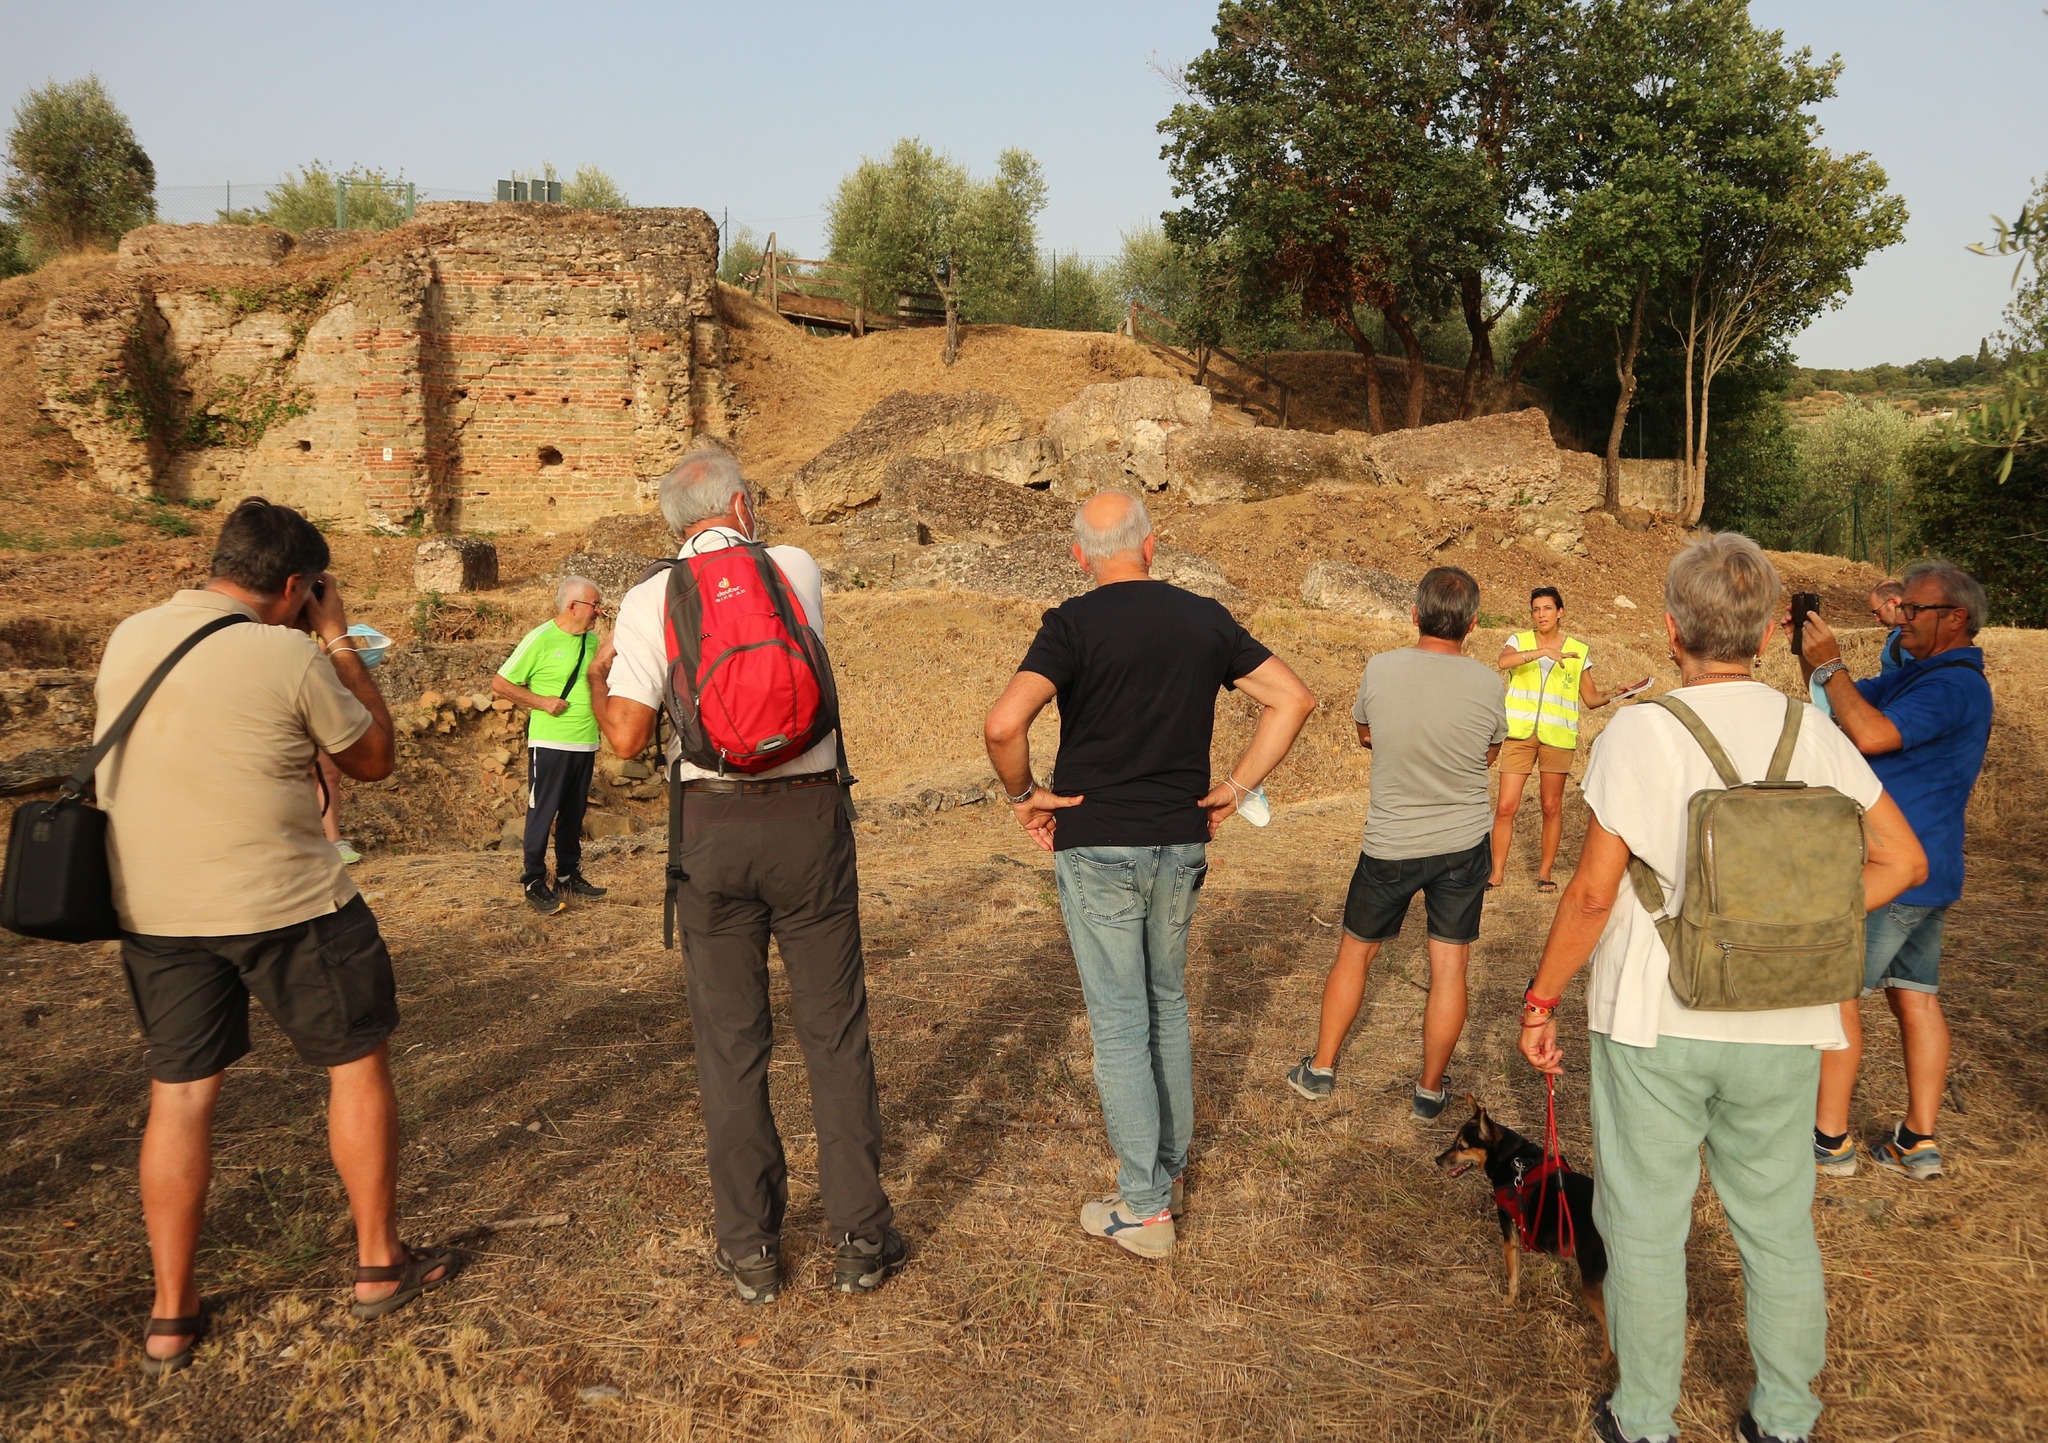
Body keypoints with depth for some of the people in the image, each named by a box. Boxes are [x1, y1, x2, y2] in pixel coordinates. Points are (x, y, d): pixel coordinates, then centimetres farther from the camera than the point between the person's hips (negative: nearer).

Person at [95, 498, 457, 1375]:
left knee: (179, 1093, 14)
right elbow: (373, 759, -2)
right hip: (283, 905, -6)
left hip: (151, 910, 6)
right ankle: (380, 1266, 22)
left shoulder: (125, 639, 3)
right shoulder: (290, 655, -15)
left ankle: (170, 1317, 21)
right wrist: (337, 641, 1)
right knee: (357, 1062, 12)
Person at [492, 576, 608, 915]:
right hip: (550, 744, -6)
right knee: (542, 812, 1)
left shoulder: (592, 640, 8)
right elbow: (500, 683, -8)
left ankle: (568, 876, 25)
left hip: (586, 744, 6)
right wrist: (541, 702, -14)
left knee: (574, 813, 14)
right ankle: (534, 882, 10)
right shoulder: (541, 639, -11)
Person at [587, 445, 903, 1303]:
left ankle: (749, 1248, 20)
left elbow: (627, 739, -6)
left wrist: (598, 679, 14)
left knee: (730, 1042, 10)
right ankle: (860, 1238, 16)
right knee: (833, 1031, 9)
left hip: (710, 824, 0)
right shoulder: (798, 569, 3)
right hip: (808, 818, 0)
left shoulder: (649, 602, -1)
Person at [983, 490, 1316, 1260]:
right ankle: (1169, 1168, 33)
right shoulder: (1205, 619, 3)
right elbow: (1293, 698, 5)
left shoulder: (1074, 624, -12)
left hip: (1097, 846, -5)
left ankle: (1143, 1207, 11)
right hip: (1181, 844, 5)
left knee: (1119, 1023, 3)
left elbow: (1003, 723, -26)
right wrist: (1237, 786, 6)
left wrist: (1024, 794, -8)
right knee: (1167, 1007, 21)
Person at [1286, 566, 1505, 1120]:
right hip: (1464, 845, 0)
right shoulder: (1488, 685, -12)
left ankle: (1320, 1069, 27)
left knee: (1355, 951, 17)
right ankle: (1430, 1089, 20)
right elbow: (1490, 753, 7)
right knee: (1449, 968, 9)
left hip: (1390, 846, 0)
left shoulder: (1380, 670, -13)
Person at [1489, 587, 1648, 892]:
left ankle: (1545, 872, 19)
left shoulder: (1578, 651, 7)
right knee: (1506, 807, -3)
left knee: (1552, 807, 7)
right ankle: (1497, 871, 9)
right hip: (1520, 733, -1)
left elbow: (1591, 698, 10)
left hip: (1558, 737, 1)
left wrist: (1615, 695, -8)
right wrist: (1543, 652, -31)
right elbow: (1503, 661, -21)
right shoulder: (1519, 641, 3)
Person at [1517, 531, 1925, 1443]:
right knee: (1778, 1226, 19)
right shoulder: (1811, 733, -2)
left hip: (1654, 1022, -4)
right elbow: (1902, 860, 2)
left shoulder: (1641, 733, -15)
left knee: (1645, 1225, 12)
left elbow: (1593, 893, -15)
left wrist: (1540, 1000, -4)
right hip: (1780, 1028, 4)